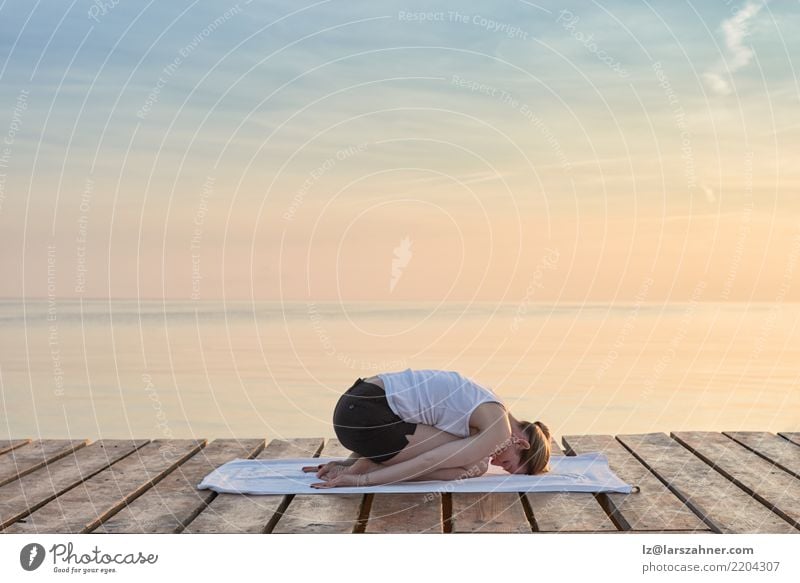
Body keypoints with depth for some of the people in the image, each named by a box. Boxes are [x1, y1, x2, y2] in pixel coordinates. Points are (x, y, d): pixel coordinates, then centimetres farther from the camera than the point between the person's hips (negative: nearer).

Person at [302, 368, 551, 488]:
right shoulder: (498, 429, -7)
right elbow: (431, 461, -12)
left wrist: (351, 463, 19)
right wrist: (364, 480, -9)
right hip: (365, 416, -10)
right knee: (472, 466, -8)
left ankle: (359, 465, 8)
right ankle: (366, 468, -5)